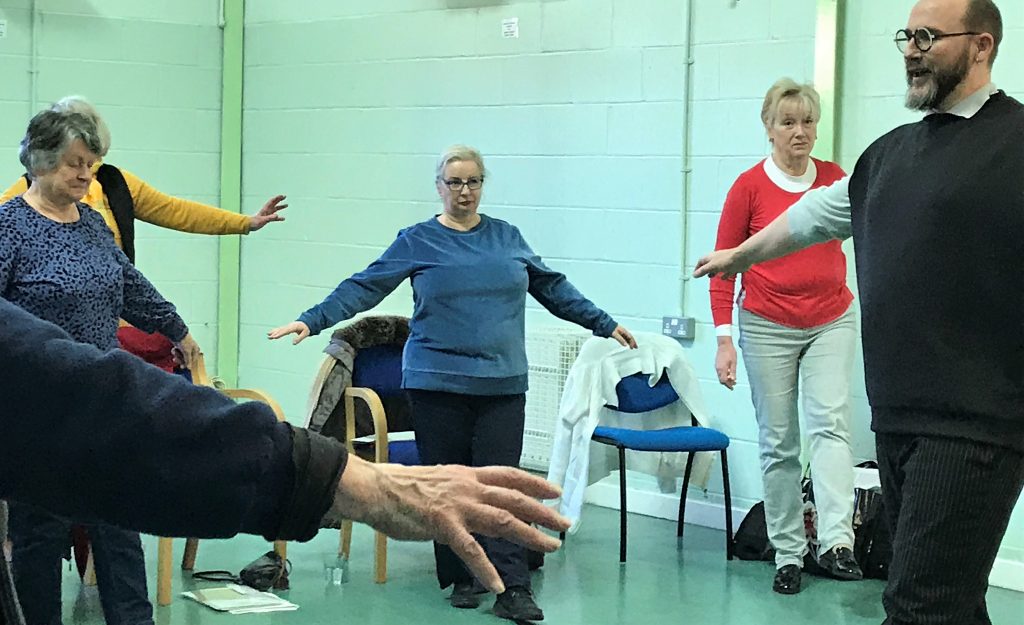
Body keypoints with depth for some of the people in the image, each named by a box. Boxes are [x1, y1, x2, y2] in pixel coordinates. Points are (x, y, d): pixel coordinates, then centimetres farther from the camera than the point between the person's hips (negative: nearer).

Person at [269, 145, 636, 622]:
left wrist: (603, 323, 26)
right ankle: (461, 579, 16)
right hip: (437, 382, -1)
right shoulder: (418, 242, 3)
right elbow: (364, 287, 0)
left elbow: (552, 287, 22)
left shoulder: (507, 237, 12)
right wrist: (312, 321, -10)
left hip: (502, 383, 1)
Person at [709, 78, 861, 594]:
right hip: (768, 326, -1)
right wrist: (724, 339, -6)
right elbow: (723, 264, -2)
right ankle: (787, 554, 12)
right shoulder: (750, 185, -5)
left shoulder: (836, 179, 3)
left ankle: (836, 543, -22)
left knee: (830, 422, -15)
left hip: (831, 322, 1)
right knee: (778, 443, 4)